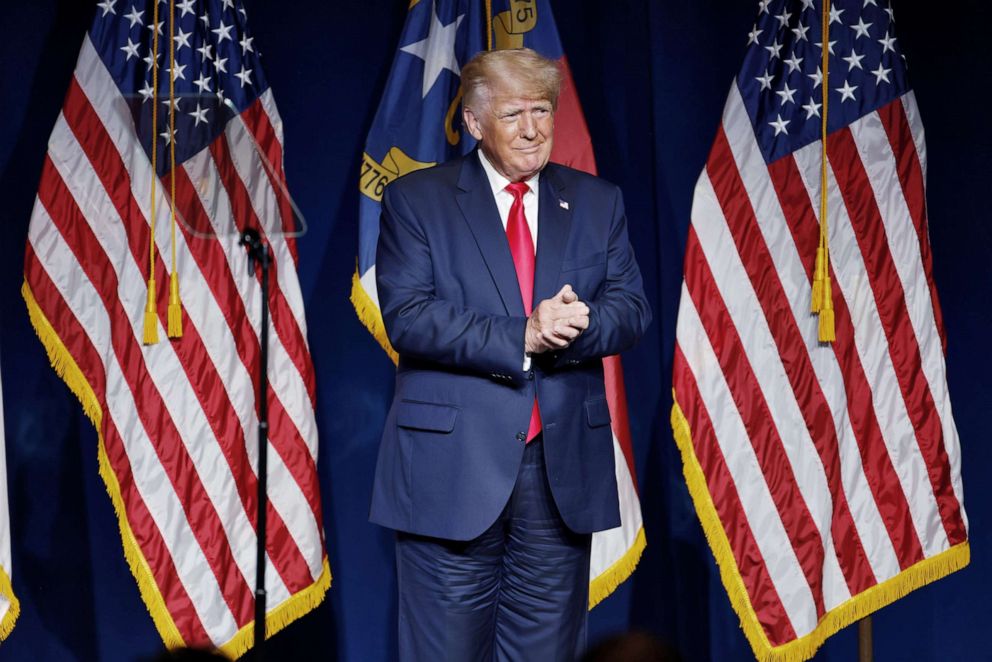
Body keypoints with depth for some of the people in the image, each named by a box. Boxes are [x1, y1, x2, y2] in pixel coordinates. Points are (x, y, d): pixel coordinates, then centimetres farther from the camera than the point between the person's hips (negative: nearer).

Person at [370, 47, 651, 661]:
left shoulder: (598, 202, 13)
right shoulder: (415, 200, 2)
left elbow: (632, 308, 4)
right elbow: (407, 316, -10)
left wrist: (572, 326, -18)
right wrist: (521, 338, -19)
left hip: (563, 466, 3)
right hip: (452, 466, -3)